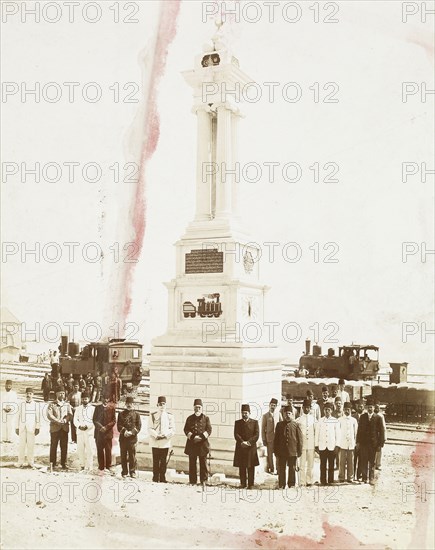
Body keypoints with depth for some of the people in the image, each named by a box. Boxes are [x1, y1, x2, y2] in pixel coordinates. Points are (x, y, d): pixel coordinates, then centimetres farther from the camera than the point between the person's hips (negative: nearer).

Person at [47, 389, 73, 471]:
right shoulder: (52, 404, 7)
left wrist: (65, 420, -16)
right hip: (55, 428, -2)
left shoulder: (67, 404, 16)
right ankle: (52, 464, 5)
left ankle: (63, 464, 8)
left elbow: (70, 414, 4)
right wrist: (58, 421, -18)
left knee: (64, 447, 2)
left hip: (65, 428, 2)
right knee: (53, 446, -2)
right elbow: (49, 415, -6)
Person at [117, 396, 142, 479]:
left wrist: (132, 432, -13)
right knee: (123, 455, 2)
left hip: (132, 438, -1)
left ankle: (132, 472, 7)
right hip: (123, 438, 1)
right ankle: (124, 472, 9)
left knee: (132, 455, -2)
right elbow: (119, 425, 4)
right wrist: (124, 431, -13)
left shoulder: (136, 414, 8)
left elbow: (138, 426, 2)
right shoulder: (121, 414, 11)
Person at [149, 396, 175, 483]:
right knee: (155, 461, 1)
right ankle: (155, 478, 7)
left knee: (163, 461, 3)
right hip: (155, 442, 0)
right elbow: (150, 428, 2)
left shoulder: (169, 416, 5)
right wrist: (156, 435, -13)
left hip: (165, 442, 0)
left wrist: (165, 435, -12)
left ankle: (162, 479, 9)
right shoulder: (153, 415, 5)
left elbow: (172, 429, 4)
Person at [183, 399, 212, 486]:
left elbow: (209, 430, 2)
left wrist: (201, 437, -13)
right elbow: (186, 430, 6)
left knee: (203, 463, -1)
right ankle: (192, 481, 8)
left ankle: (203, 480, 6)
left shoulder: (206, 418, 7)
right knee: (192, 463, 2)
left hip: (203, 443, -1)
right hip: (192, 444, 1)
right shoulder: (190, 418, 11)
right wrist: (192, 437, -12)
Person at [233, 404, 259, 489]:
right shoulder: (237, 422, 9)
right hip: (240, 448, 1)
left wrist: (248, 442, -15)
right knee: (241, 467, 3)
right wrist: (242, 442, -16)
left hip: (251, 448, -1)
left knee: (251, 467, 1)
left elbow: (257, 435, -3)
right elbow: (236, 434, -1)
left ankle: (251, 484, 6)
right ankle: (243, 484, 12)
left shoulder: (254, 422, 5)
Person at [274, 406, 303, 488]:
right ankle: (281, 485, 12)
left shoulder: (296, 425, 1)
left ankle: (292, 485, 19)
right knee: (281, 469, 4)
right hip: (282, 451, 1)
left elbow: (300, 438, 2)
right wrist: (276, 451, 4)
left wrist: (299, 451, -2)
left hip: (292, 451, -1)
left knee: (292, 469, 7)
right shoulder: (279, 424, 6)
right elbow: (276, 438, 8)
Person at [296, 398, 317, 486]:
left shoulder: (313, 419, 6)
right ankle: (302, 482, 3)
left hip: (311, 445, 2)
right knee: (302, 464, -2)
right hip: (302, 445, -2)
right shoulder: (299, 419, 1)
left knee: (310, 464, 5)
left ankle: (309, 481, 12)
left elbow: (316, 432, 9)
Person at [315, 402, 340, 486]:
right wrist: (316, 445, 6)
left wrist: (337, 446, -2)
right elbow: (317, 433, 9)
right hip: (322, 446, 1)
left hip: (332, 446, -1)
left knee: (331, 465, 2)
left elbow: (337, 434, 4)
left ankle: (330, 481, 8)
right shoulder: (320, 421, 7)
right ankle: (323, 481, 5)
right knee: (323, 465, 1)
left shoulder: (335, 421, 4)